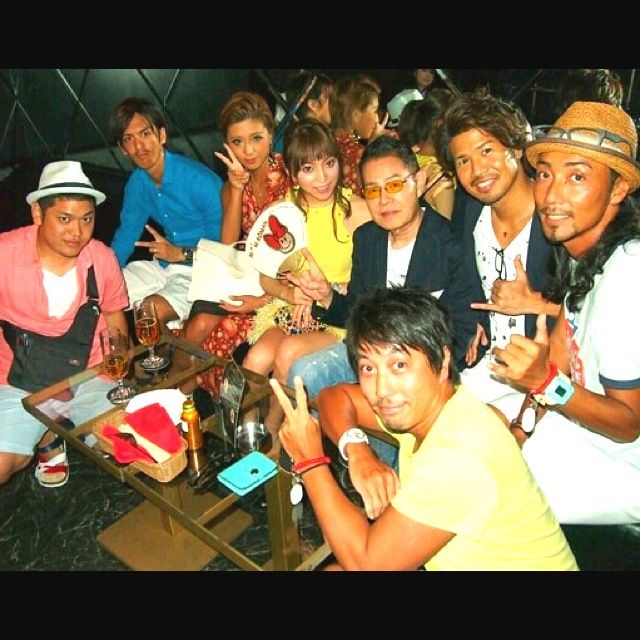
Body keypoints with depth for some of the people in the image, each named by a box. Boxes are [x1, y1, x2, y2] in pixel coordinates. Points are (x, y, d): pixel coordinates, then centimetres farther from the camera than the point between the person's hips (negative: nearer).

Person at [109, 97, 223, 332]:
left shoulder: (199, 180, -21)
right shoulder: (137, 183, 2)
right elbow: (126, 234, 12)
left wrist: (182, 253, -21)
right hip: (164, 266, 8)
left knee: (151, 313, -28)